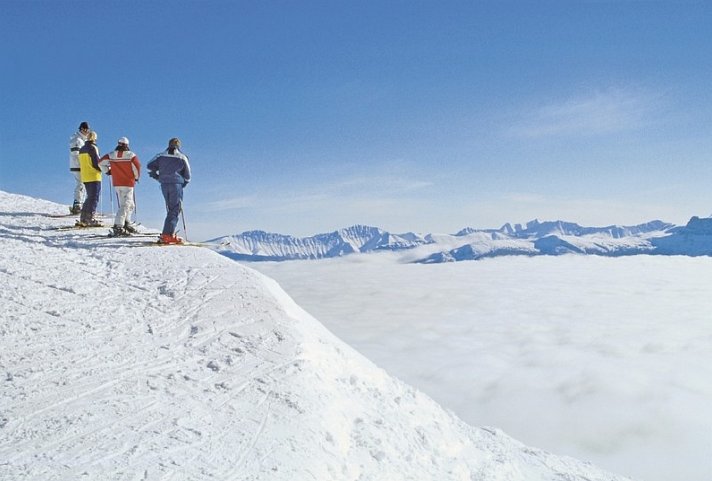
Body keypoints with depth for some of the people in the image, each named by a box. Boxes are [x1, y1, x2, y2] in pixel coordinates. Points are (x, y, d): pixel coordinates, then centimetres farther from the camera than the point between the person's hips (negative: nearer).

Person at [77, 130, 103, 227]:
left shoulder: (82, 149, 15)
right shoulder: (93, 148, -10)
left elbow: (81, 164, 20)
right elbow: (96, 163, -15)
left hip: (85, 178, 8)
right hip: (94, 177, -8)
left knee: (89, 197, 16)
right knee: (94, 198, -4)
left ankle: (83, 219, 14)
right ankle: (90, 220, -7)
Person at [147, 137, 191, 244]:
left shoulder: (161, 156, 9)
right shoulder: (182, 157, 1)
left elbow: (149, 166, 9)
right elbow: (187, 175, 3)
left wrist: (157, 177, 20)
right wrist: (183, 184, 19)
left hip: (164, 185, 4)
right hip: (176, 184, -4)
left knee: (170, 209, 17)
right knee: (175, 210, -4)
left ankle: (169, 232, 15)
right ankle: (167, 235, -14)